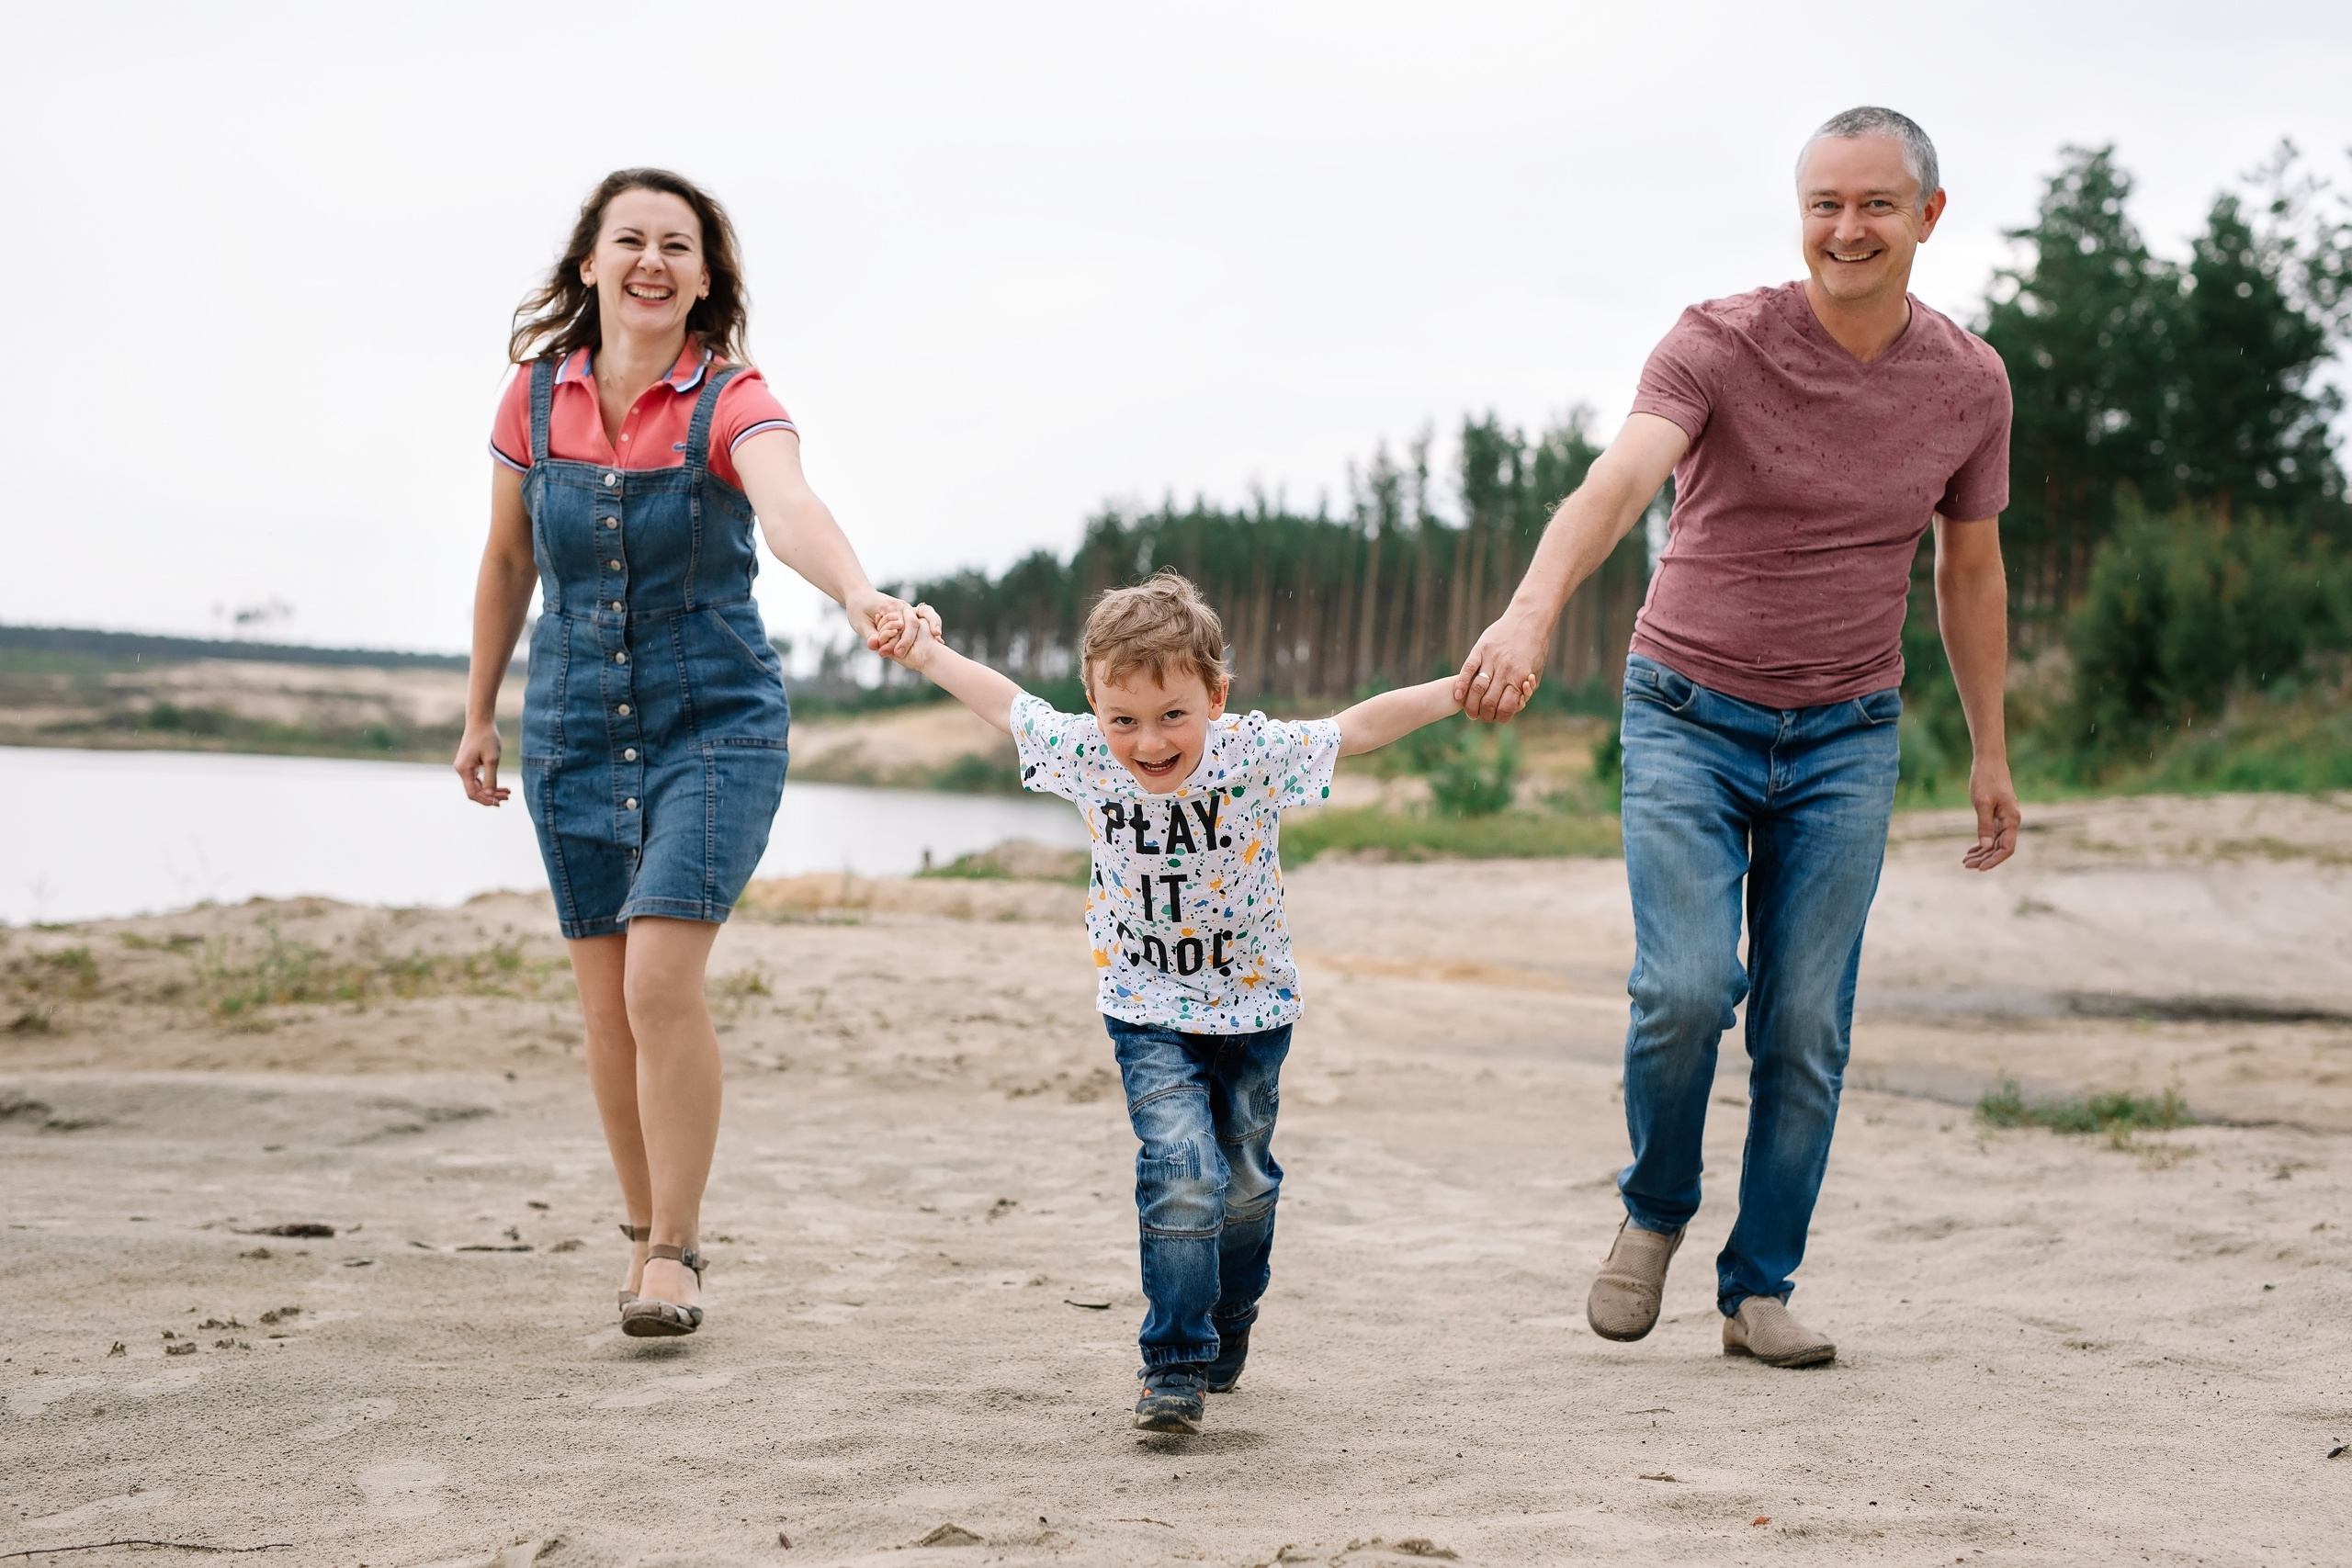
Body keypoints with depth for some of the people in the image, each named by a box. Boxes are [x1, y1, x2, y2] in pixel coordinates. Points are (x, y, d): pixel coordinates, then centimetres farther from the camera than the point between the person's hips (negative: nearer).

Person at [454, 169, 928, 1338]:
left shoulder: (733, 404, -12)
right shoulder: (536, 397, -1)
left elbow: (791, 509, -34)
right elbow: (507, 562, 13)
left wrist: (858, 593, -54)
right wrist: (478, 714, 18)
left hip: (714, 723, -3)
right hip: (574, 728, 3)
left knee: (663, 982, -17)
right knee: (608, 1003, 5)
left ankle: (675, 1251, -4)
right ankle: (645, 1231, 24)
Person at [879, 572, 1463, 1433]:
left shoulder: (1255, 753, -22)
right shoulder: (1084, 754, -17)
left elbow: (1361, 725, -21)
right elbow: (1007, 702, 0)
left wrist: (1460, 690, -31)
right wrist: (931, 657, 6)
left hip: (1252, 1007, 1)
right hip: (1149, 1014, -1)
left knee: (1245, 1184, 13)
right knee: (1183, 1175, -18)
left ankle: (1224, 1342, 38)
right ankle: (1174, 1368, -8)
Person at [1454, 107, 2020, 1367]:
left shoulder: (1968, 383, 0)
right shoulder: (1720, 344, -13)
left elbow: (1970, 569, 14)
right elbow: (1618, 480, -31)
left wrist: (1990, 755, 17)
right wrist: (1529, 614, -50)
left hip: (1846, 740, 3)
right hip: (1688, 718, -3)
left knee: (1807, 1029, -1)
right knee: (1686, 987, -17)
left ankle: (1759, 1288, 15)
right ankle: (1654, 1212, 12)